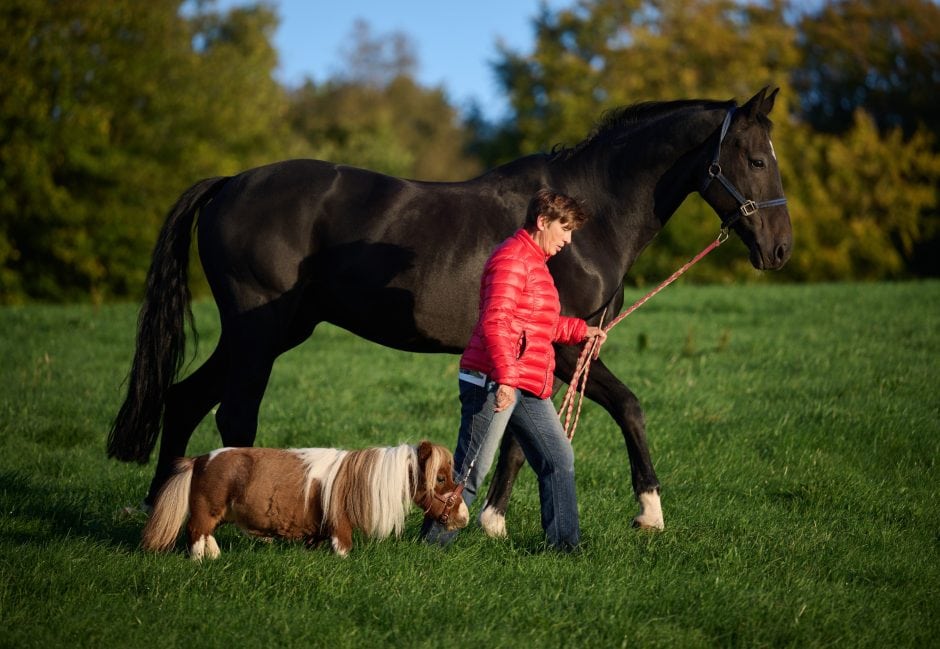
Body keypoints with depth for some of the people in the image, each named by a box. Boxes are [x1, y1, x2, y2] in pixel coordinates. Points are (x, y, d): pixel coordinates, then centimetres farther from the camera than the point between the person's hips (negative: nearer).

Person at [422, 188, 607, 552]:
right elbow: (495, 323, -23)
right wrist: (505, 379, -30)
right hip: (492, 384, -10)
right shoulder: (512, 258, -12)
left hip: (528, 389, 10)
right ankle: (435, 539, 7)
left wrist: (580, 331, 27)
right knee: (472, 468, -4)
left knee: (559, 459, 6)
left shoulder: (535, 262, 21)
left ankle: (564, 542, 10)